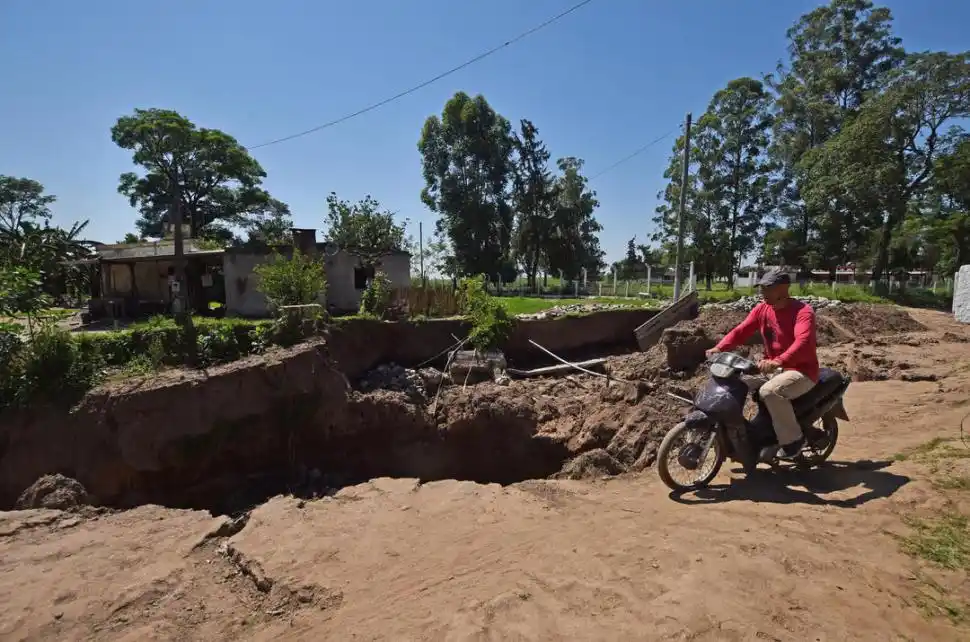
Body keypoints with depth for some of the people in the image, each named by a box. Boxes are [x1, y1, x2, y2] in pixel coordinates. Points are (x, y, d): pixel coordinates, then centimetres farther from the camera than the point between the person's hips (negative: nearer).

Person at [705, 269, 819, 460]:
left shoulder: (803, 311, -20)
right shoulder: (761, 309, 2)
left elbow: (803, 342, -36)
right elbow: (741, 331, -4)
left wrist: (778, 362, -53)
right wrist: (719, 348, -22)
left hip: (802, 372, -8)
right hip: (774, 368, 8)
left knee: (769, 392, -33)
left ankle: (793, 438, -12)